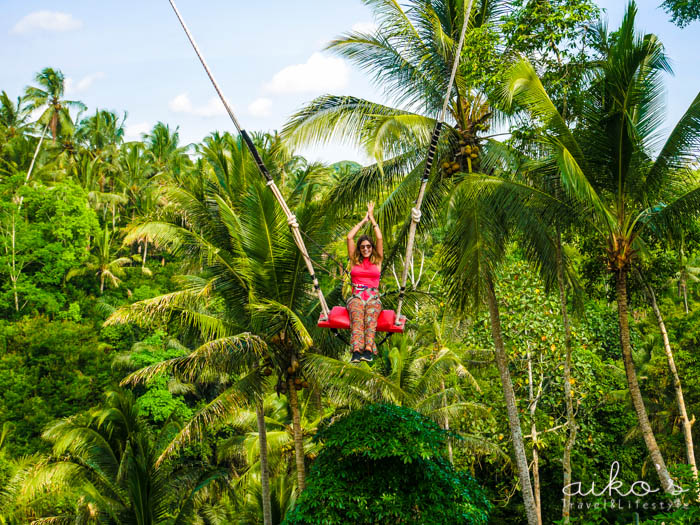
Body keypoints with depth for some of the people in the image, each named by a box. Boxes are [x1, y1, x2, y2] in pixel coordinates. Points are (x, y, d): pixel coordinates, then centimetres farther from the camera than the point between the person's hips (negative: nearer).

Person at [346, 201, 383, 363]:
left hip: (373, 297, 0)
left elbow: (380, 238, 9)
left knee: (370, 314, -35)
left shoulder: (377, 260, 18)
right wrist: (364, 220, 21)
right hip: (356, 296, 0)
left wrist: (372, 218, 17)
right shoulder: (355, 260, 20)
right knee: (357, 315, -34)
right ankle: (357, 350, -56)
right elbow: (349, 237, 13)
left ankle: (368, 350, -56)